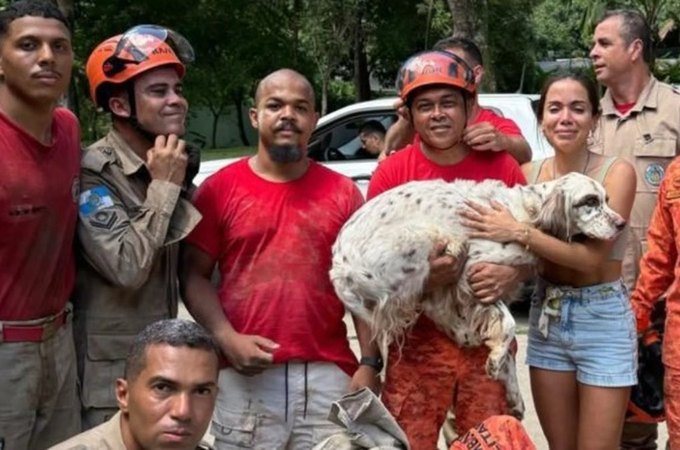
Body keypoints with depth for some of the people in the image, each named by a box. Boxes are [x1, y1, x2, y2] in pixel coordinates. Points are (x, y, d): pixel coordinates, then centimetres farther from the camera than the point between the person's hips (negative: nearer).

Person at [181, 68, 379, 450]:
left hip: (328, 375, 1)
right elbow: (194, 276, 3)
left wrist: (370, 364, -1)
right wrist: (227, 338, -11)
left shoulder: (343, 192, 8)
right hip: (246, 377, -1)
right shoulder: (220, 188, 3)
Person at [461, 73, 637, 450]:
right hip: (546, 318, 4)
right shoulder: (530, 172, 1)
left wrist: (519, 233, -26)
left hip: (602, 320, -4)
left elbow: (594, 256, -21)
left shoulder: (616, 171, -12)